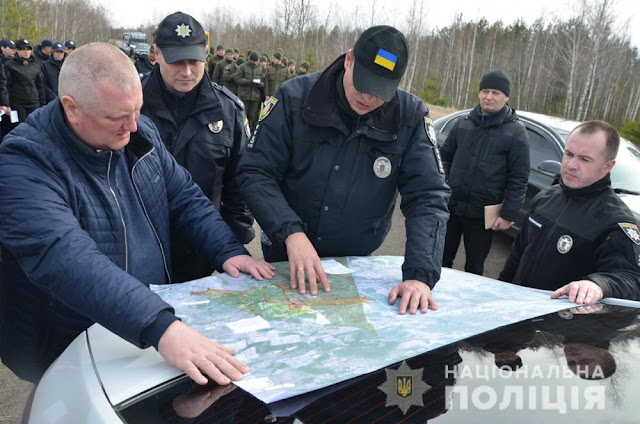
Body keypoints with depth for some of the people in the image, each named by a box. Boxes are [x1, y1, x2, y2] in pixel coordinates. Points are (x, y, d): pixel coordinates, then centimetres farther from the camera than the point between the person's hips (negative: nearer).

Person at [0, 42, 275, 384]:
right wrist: (159, 328, -46)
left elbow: (185, 197, 7)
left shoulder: (140, 132, 0)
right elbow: (65, 259, -35)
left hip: (157, 319, 5)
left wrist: (230, 251, -8)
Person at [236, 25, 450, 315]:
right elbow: (255, 173, -16)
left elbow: (428, 198, -17)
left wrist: (420, 275, -30)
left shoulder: (410, 118, -14)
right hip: (285, 257, 0)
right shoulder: (294, 98, -16)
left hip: (355, 265, 1)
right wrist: (291, 232, -31)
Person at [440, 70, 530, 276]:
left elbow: (519, 179, -8)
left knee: (474, 267, 11)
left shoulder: (516, 131, -6)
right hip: (450, 206, 3)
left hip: (483, 215, -3)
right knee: (441, 259, 14)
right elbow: (445, 156, 14)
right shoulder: (463, 123, 6)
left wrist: (509, 215, -12)